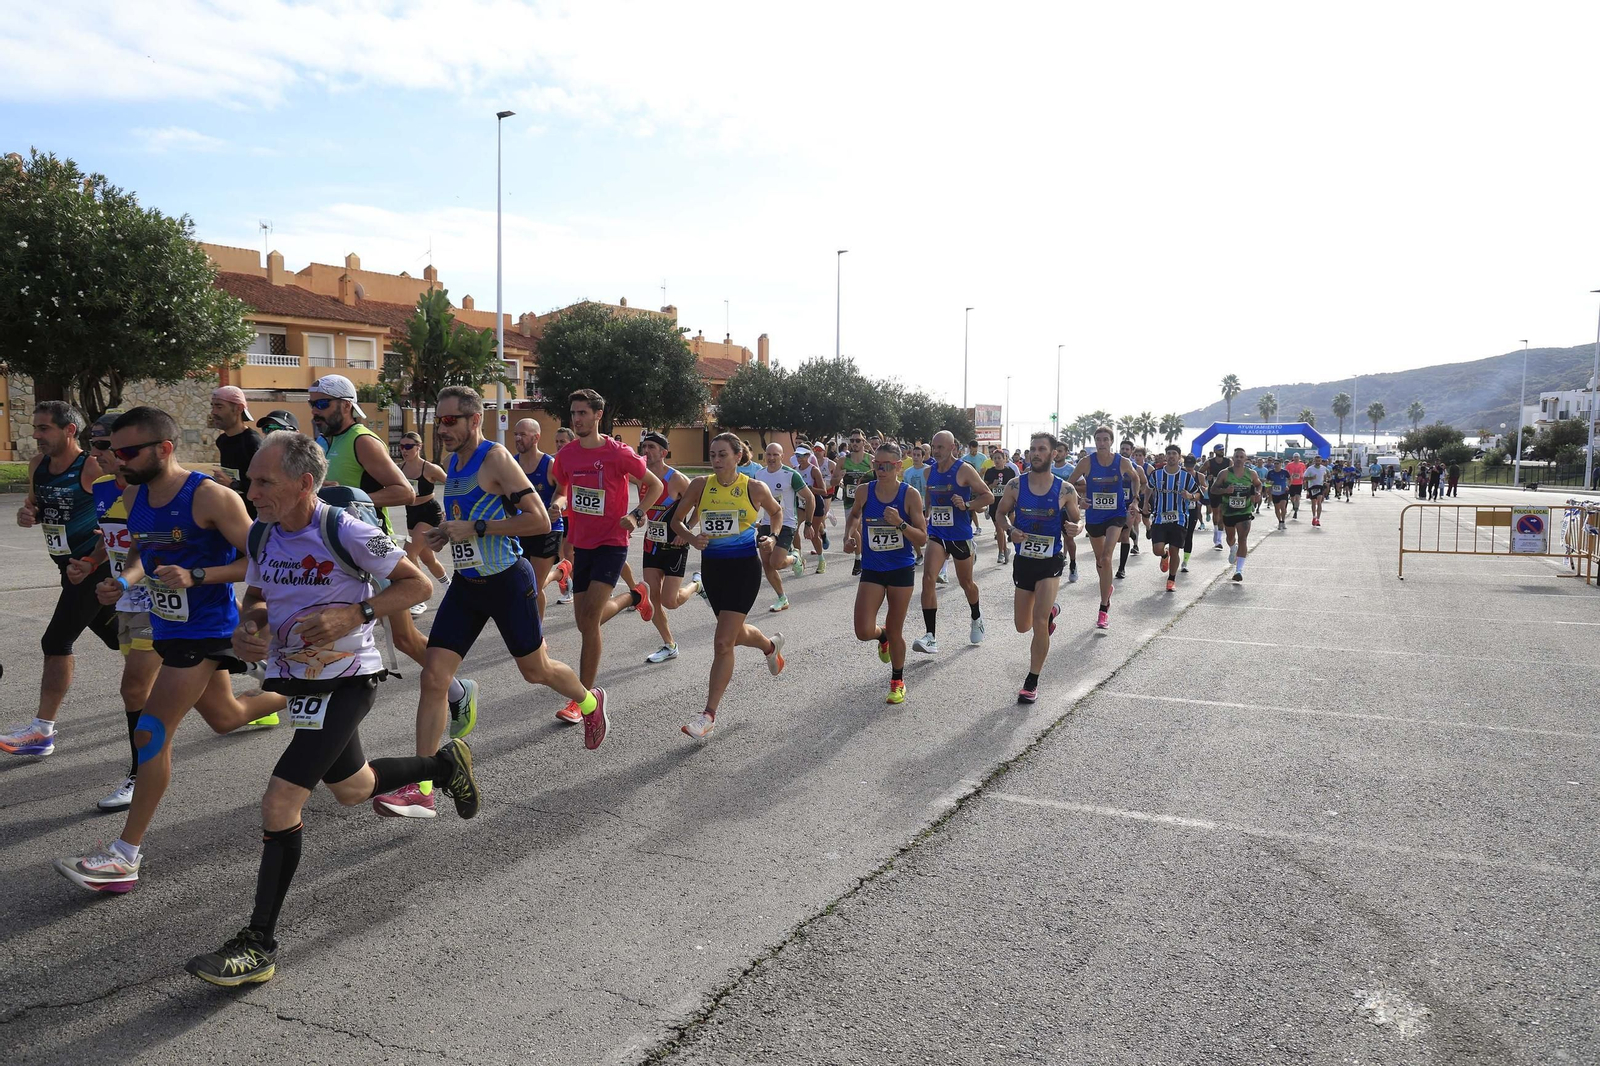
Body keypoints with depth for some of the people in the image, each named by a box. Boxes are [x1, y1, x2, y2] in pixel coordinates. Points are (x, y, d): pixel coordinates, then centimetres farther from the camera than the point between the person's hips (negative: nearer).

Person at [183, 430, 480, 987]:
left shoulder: (345, 532, -21)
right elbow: (255, 598, 15)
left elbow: (419, 584, -14)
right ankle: (445, 762, 50)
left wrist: (353, 614, -26)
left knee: (280, 802, -16)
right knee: (351, 789, 24)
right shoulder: (261, 535, -1)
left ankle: (259, 945, -4)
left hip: (345, 680, -8)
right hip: (288, 677, 8)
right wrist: (247, 628, -8)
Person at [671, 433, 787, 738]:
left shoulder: (754, 488, -6)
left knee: (723, 642, -10)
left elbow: (776, 511, 14)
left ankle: (709, 715, -2)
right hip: (712, 566, 4)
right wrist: (691, 538, -14)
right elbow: (677, 520, 6)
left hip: (744, 567, -4)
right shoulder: (700, 484, -2)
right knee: (735, 633, 20)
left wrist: (772, 537, -3)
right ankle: (771, 644, 56)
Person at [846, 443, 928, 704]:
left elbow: (922, 539, -11)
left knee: (895, 631, 7)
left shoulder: (910, 495, -12)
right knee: (864, 632, -9)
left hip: (902, 570, -2)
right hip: (871, 570, 2)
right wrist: (849, 536, 2)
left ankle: (897, 680, 32)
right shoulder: (864, 492, -6)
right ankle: (882, 636, 30)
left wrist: (900, 523, -26)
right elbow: (854, 515, 19)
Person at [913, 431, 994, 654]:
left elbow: (988, 496, -9)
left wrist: (967, 505, -24)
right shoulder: (929, 471, 5)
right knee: (928, 579, -17)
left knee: (966, 583, 14)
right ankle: (931, 637, -18)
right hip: (936, 534, 3)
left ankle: (976, 619, 46)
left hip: (960, 535, -3)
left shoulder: (964, 470, -11)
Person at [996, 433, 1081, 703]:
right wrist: (1010, 530, -14)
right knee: (1023, 626, 13)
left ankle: (1032, 681, 1)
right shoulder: (1015, 485, -4)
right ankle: (1051, 610, 48)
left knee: (1039, 622, -14)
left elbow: (1074, 521, 5)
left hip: (1050, 562, -3)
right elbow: (1000, 513, 7)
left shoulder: (1065, 490, -6)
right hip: (1023, 560, 3)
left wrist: (1073, 529, -19)